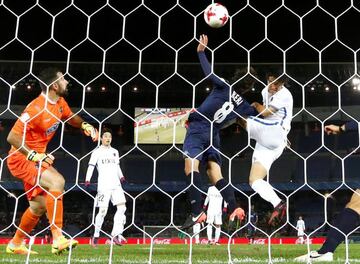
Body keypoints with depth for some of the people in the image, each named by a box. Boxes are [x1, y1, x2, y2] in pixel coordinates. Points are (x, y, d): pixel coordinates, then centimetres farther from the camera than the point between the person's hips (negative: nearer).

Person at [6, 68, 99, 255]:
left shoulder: (60, 103, 2)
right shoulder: (37, 108, -24)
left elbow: (71, 118, 24)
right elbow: (12, 137, -25)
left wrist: (84, 125, 4)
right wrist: (34, 155, -30)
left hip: (36, 159, 10)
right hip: (21, 159, -10)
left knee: (39, 205, 15)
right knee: (57, 181, -29)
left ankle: (15, 244, 35)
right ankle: (58, 239, -28)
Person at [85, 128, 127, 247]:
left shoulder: (115, 152, 19)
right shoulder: (97, 152, 5)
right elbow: (91, 166, -1)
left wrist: (121, 176, 9)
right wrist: (87, 180, -14)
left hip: (116, 184, 5)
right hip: (103, 185, -5)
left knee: (122, 207, -11)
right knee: (103, 210, -6)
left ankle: (116, 234, -10)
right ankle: (96, 236, 9)